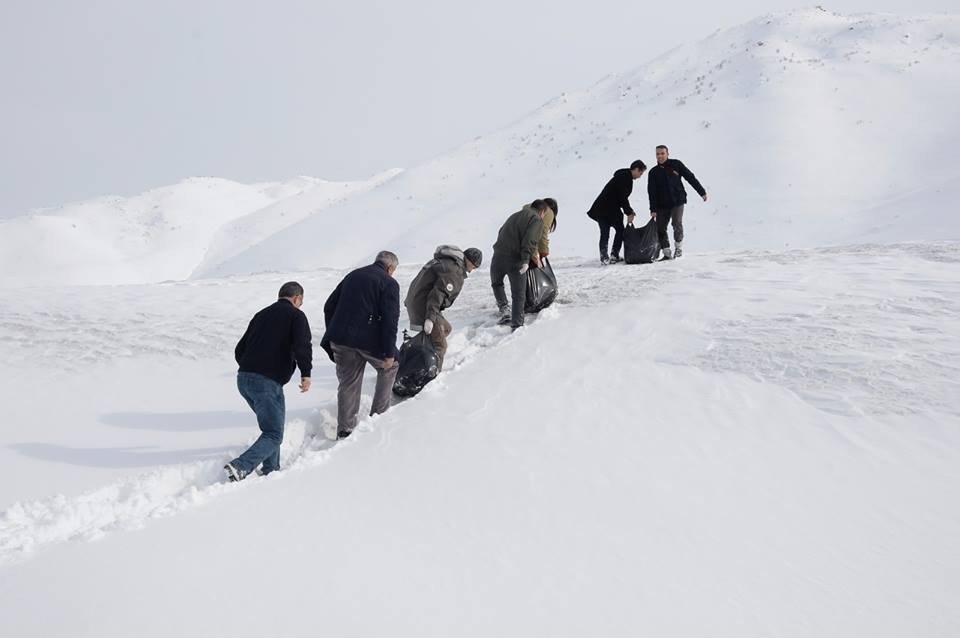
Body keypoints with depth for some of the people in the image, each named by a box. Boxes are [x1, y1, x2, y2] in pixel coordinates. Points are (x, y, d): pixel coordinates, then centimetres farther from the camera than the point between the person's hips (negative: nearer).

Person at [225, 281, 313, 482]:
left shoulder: (262, 314, 22)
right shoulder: (296, 315, 3)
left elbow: (239, 350, 24)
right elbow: (302, 346, -15)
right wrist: (306, 373, -9)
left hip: (243, 379, 8)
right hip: (268, 382, -7)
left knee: (271, 425, 25)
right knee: (274, 435, -4)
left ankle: (270, 470, 21)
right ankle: (240, 467, -22)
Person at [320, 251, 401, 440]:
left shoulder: (353, 275, 19)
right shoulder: (389, 283, 0)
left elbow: (329, 307, 19)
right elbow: (390, 320, -11)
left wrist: (333, 335, 23)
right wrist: (389, 353, -10)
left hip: (340, 339, 5)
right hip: (369, 340, -5)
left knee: (348, 383, 13)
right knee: (389, 367, 20)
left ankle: (344, 430, 10)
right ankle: (379, 415, 19)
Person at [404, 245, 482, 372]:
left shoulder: (443, 261, 16)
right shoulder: (455, 272, -17)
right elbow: (438, 294, -25)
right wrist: (430, 318, -28)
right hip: (423, 308, -10)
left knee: (446, 329, 24)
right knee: (439, 346, -6)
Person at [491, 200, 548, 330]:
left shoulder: (515, 215, 23)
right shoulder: (537, 220, 1)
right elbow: (530, 240, -15)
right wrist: (526, 260, -22)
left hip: (498, 255, 5)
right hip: (515, 259, -5)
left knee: (497, 283, 30)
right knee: (518, 295, 6)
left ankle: (504, 309, 13)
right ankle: (517, 325, 3)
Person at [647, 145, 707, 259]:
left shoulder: (676, 165, 1)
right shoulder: (653, 172, 4)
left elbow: (691, 178, 5)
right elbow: (651, 192, 2)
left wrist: (702, 192, 3)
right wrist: (653, 209, -6)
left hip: (677, 201, -2)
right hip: (662, 205, 3)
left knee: (677, 224, -17)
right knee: (660, 228, -3)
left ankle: (679, 248, 2)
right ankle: (666, 253, 6)